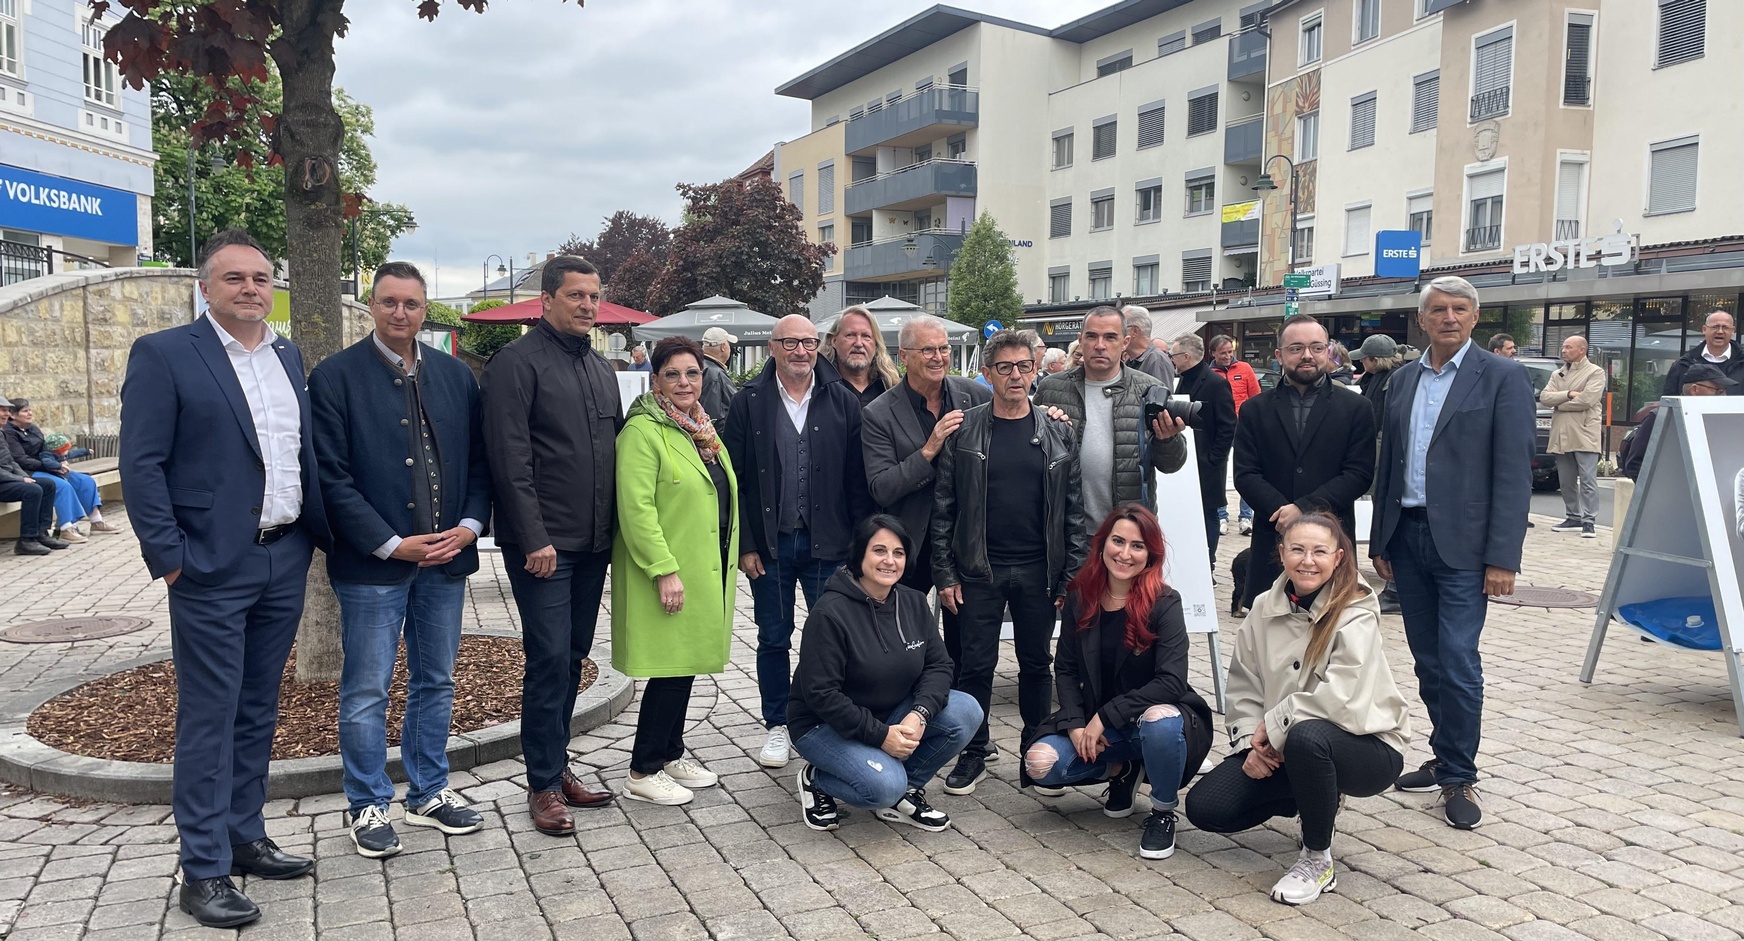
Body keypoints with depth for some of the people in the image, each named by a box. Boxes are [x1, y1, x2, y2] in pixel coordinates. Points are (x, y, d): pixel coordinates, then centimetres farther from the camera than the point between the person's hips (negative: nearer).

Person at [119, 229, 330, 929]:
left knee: (258, 712, 15)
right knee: (208, 718, 0)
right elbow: (140, 464, -10)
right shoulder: (163, 355, -6)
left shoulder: (289, 357, 12)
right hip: (212, 569, -6)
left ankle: (245, 838, 28)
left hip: (285, 562, 6)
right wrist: (169, 556, -13)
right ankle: (204, 871, 9)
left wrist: (321, 533, 11)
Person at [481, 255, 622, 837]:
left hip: (593, 543, 7)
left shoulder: (600, 368, 16)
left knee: (572, 658, 13)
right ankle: (544, 785, 7)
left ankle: (557, 767, 25)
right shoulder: (517, 363, -8)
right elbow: (510, 460, -14)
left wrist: (614, 528, 11)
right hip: (544, 545, -7)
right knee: (549, 661, -5)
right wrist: (534, 539, -18)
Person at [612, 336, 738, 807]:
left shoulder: (704, 430, 14)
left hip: (707, 571, 8)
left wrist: (727, 563, 18)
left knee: (686, 665, 15)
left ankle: (671, 754, 28)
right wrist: (664, 570, -24)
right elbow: (636, 508, -20)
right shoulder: (643, 430, -14)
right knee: (671, 669, -4)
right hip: (668, 574, -8)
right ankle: (642, 773, 8)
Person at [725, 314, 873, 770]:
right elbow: (736, 478, -1)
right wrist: (745, 544, -5)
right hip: (770, 543, 0)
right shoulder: (748, 402, 0)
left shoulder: (844, 402, 0)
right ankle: (777, 726, 26)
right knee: (773, 638, 12)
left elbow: (858, 480, 0)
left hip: (827, 542, 0)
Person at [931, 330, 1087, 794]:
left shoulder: (1058, 433, 2)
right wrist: (944, 573, -6)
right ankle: (973, 753, 18)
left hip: (1039, 571, 1)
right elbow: (943, 507, -1)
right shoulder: (963, 431, -2)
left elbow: (1074, 509, 3)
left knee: (1036, 664, 11)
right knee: (976, 664, 4)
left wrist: (1072, 576, -3)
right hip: (979, 570, -1)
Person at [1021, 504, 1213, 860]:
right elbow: (1065, 669, 0)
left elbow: (1171, 683, -22)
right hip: (1094, 721, 4)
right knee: (1039, 763, -19)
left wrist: (1105, 716, -23)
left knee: (1160, 720, -39)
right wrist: (1076, 725, -15)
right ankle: (1121, 770, 12)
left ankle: (1163, 813, -8)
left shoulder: (1165, 603, -15)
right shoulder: (1079, 597, -3)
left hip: (1156, 716, -4)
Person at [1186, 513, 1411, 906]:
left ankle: (1318, 859, -14)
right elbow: (1243, 687, 3)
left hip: (1366, 746, -6)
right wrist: (1251, 743, -12)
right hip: (1279, 749, 6)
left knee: (1307, 735, -40)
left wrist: (1273, 727, -20)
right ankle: (1321, 801, 18)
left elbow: (1342, 700, -29)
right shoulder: (1265, 609, -2)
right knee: (1204, 806, -9)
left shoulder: (1356, 616, -17)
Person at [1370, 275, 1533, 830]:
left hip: (1461, 544, -5)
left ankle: (1459, 777, 7)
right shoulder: (1403, 380, 12)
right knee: (1428, 660, 12)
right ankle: (1445, 758, 25)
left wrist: (1503, 558, -14)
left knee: (1457, 660, -7)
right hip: (1407, 537, 5)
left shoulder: (1502, 378, -4)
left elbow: (1514, 474, -9)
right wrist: (1380, 541, 11)